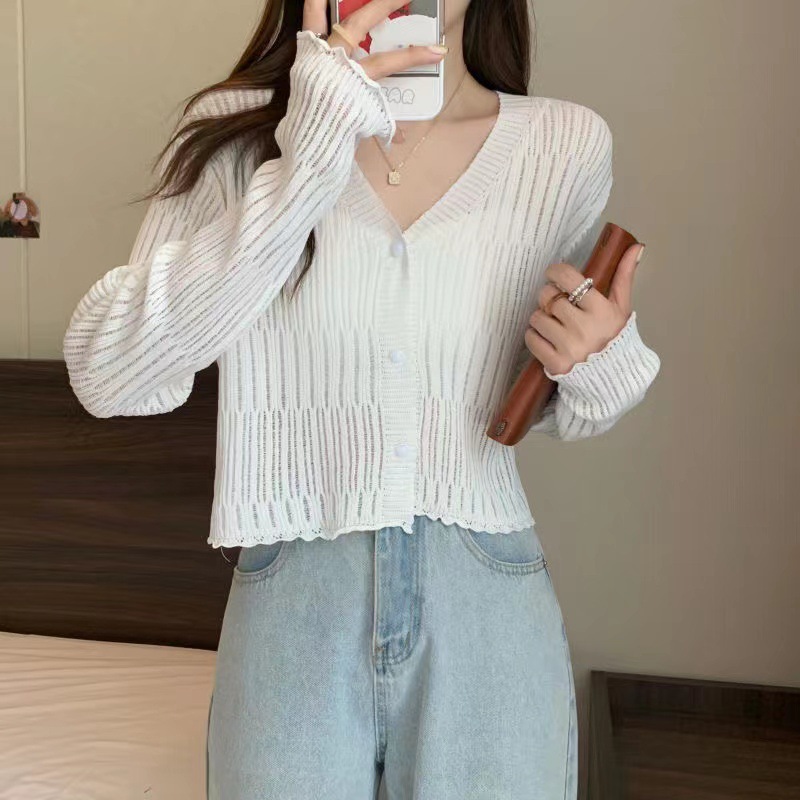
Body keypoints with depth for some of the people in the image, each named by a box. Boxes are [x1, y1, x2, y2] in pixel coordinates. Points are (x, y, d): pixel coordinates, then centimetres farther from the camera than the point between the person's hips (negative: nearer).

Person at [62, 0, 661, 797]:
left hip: (490, 621, 2)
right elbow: (110, 375, -17)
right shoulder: (238, 130, -4)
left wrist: (600, 363, -13)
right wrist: (311, 156, -23)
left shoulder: (567, 145, -1)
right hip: (291, 621, -1)